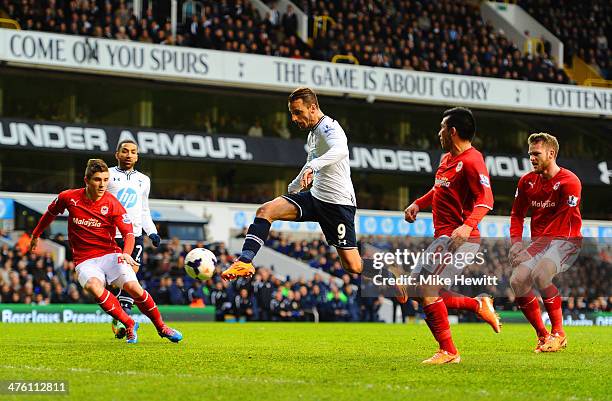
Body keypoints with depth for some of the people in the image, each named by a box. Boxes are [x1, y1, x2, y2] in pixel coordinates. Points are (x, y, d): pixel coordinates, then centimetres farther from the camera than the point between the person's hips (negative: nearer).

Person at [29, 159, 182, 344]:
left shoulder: (112, 204, -8)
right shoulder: (69, 198, -4)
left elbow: (128, 233, -12)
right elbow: (51, 212, 17)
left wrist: (126, 254, -32)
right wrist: (36, 235, 28)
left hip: (110, 254, 0)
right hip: (85, 261, 0)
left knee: (133, 287, -24)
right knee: (93, 286, -34)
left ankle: (162, 327, 0)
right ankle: (129, 325, -16)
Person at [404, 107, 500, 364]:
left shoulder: (471, 160, -14)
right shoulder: (447, 158, 16)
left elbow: (485, 199, -24)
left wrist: (468, 225, -39)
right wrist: (418, 204, 17)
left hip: (459, 239, -10)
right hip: (444, 237, 10)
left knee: (426, 290, -15)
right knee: (420, 290, 10)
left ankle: (448, 352, -8)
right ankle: (478, 306, 18)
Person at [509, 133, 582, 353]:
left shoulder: (569, 182, -13)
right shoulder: (527, 181, 8)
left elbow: (563, 222, -18)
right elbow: (517, 214, 19)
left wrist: (537, 246, -22)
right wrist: (516, 242, 2)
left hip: (565, 241, -7)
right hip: (539, 242, 7)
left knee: (540, 274, -31)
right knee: (517, 280, -15)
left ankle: (558, 333, -16)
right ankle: (542, 335, -1)